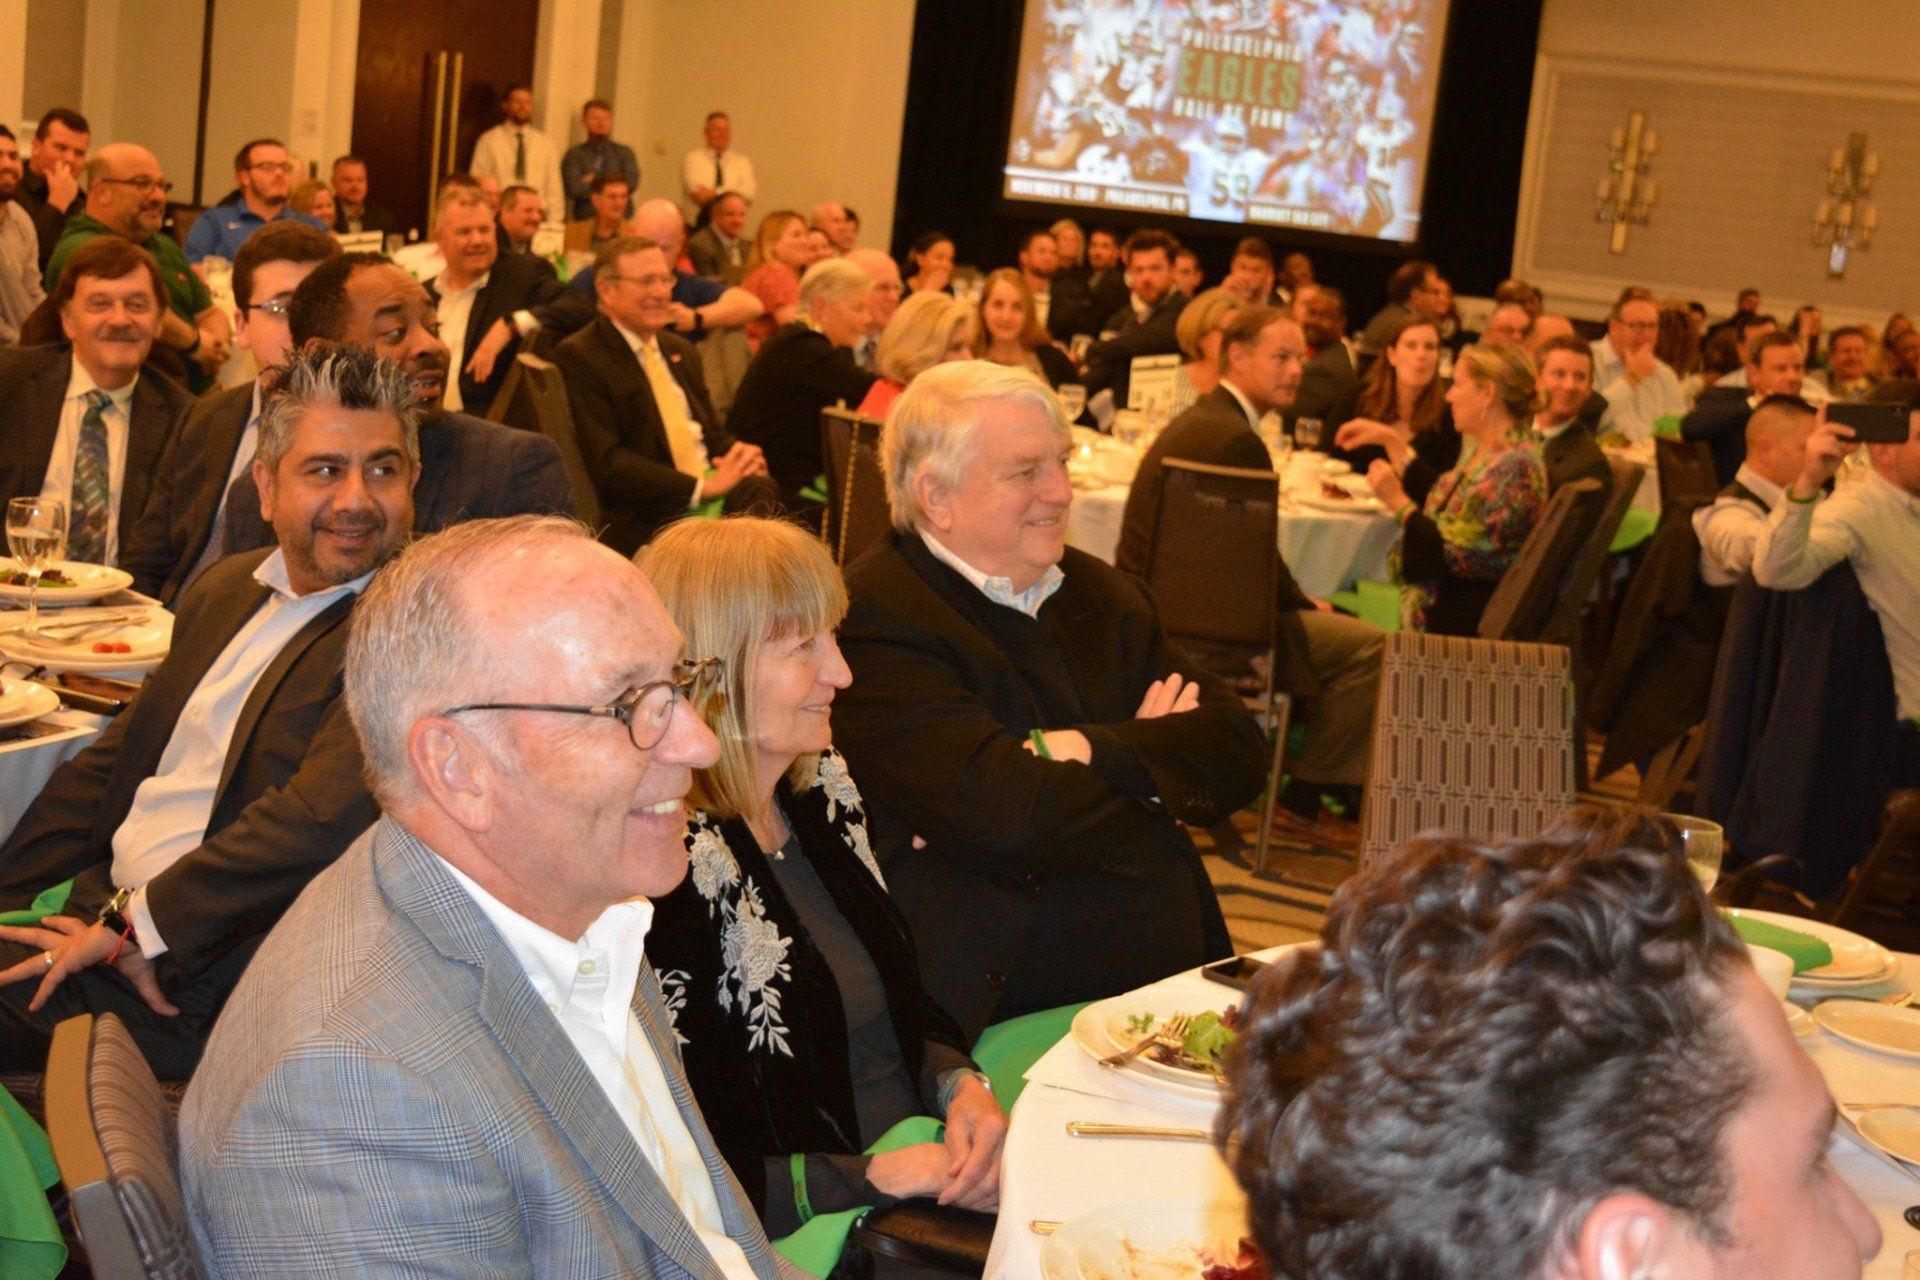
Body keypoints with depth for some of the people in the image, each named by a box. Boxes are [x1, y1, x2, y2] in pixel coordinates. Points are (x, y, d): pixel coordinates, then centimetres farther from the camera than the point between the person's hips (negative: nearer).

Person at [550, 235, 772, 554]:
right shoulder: (577, 358, -3)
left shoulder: (681, 351, 23)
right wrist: (701, 487, -18)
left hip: (716, 494, 8)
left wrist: (740, 455, 0)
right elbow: (605, 462, -12)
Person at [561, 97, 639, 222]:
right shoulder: (574, 154, 7)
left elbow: (631, 183, -3)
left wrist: (593, 182, 0)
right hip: (583, 220, -1)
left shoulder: (624, 152, 12)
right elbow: (575, 189, -7)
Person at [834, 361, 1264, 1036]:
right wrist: (1155, 756, -1)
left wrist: (1090, 752, -11)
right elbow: (1007, 820, -20)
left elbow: (1240, 752, 7)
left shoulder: (1101, 593, 17)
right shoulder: (872, 617, -8)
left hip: (1173, 979, 8)